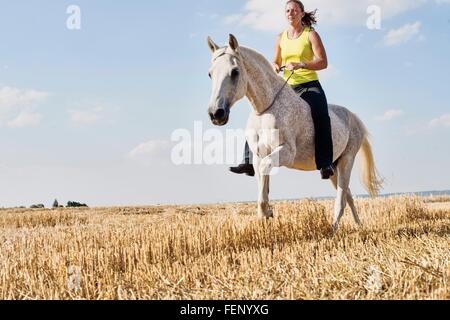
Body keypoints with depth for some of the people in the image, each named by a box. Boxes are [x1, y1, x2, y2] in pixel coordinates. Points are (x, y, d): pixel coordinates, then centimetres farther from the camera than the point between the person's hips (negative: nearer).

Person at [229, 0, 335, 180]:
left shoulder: (311, 35, 0)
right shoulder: (281, 38, 14)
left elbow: (323, 62, -9)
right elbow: (276, 63, 22)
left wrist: (300, 65, -24)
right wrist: (275, 67, -4)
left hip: (310, 86, -6)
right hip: (286, 88, 6)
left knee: (320, 116, -34)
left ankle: (325, 164, -39)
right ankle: (250, 161, -1)